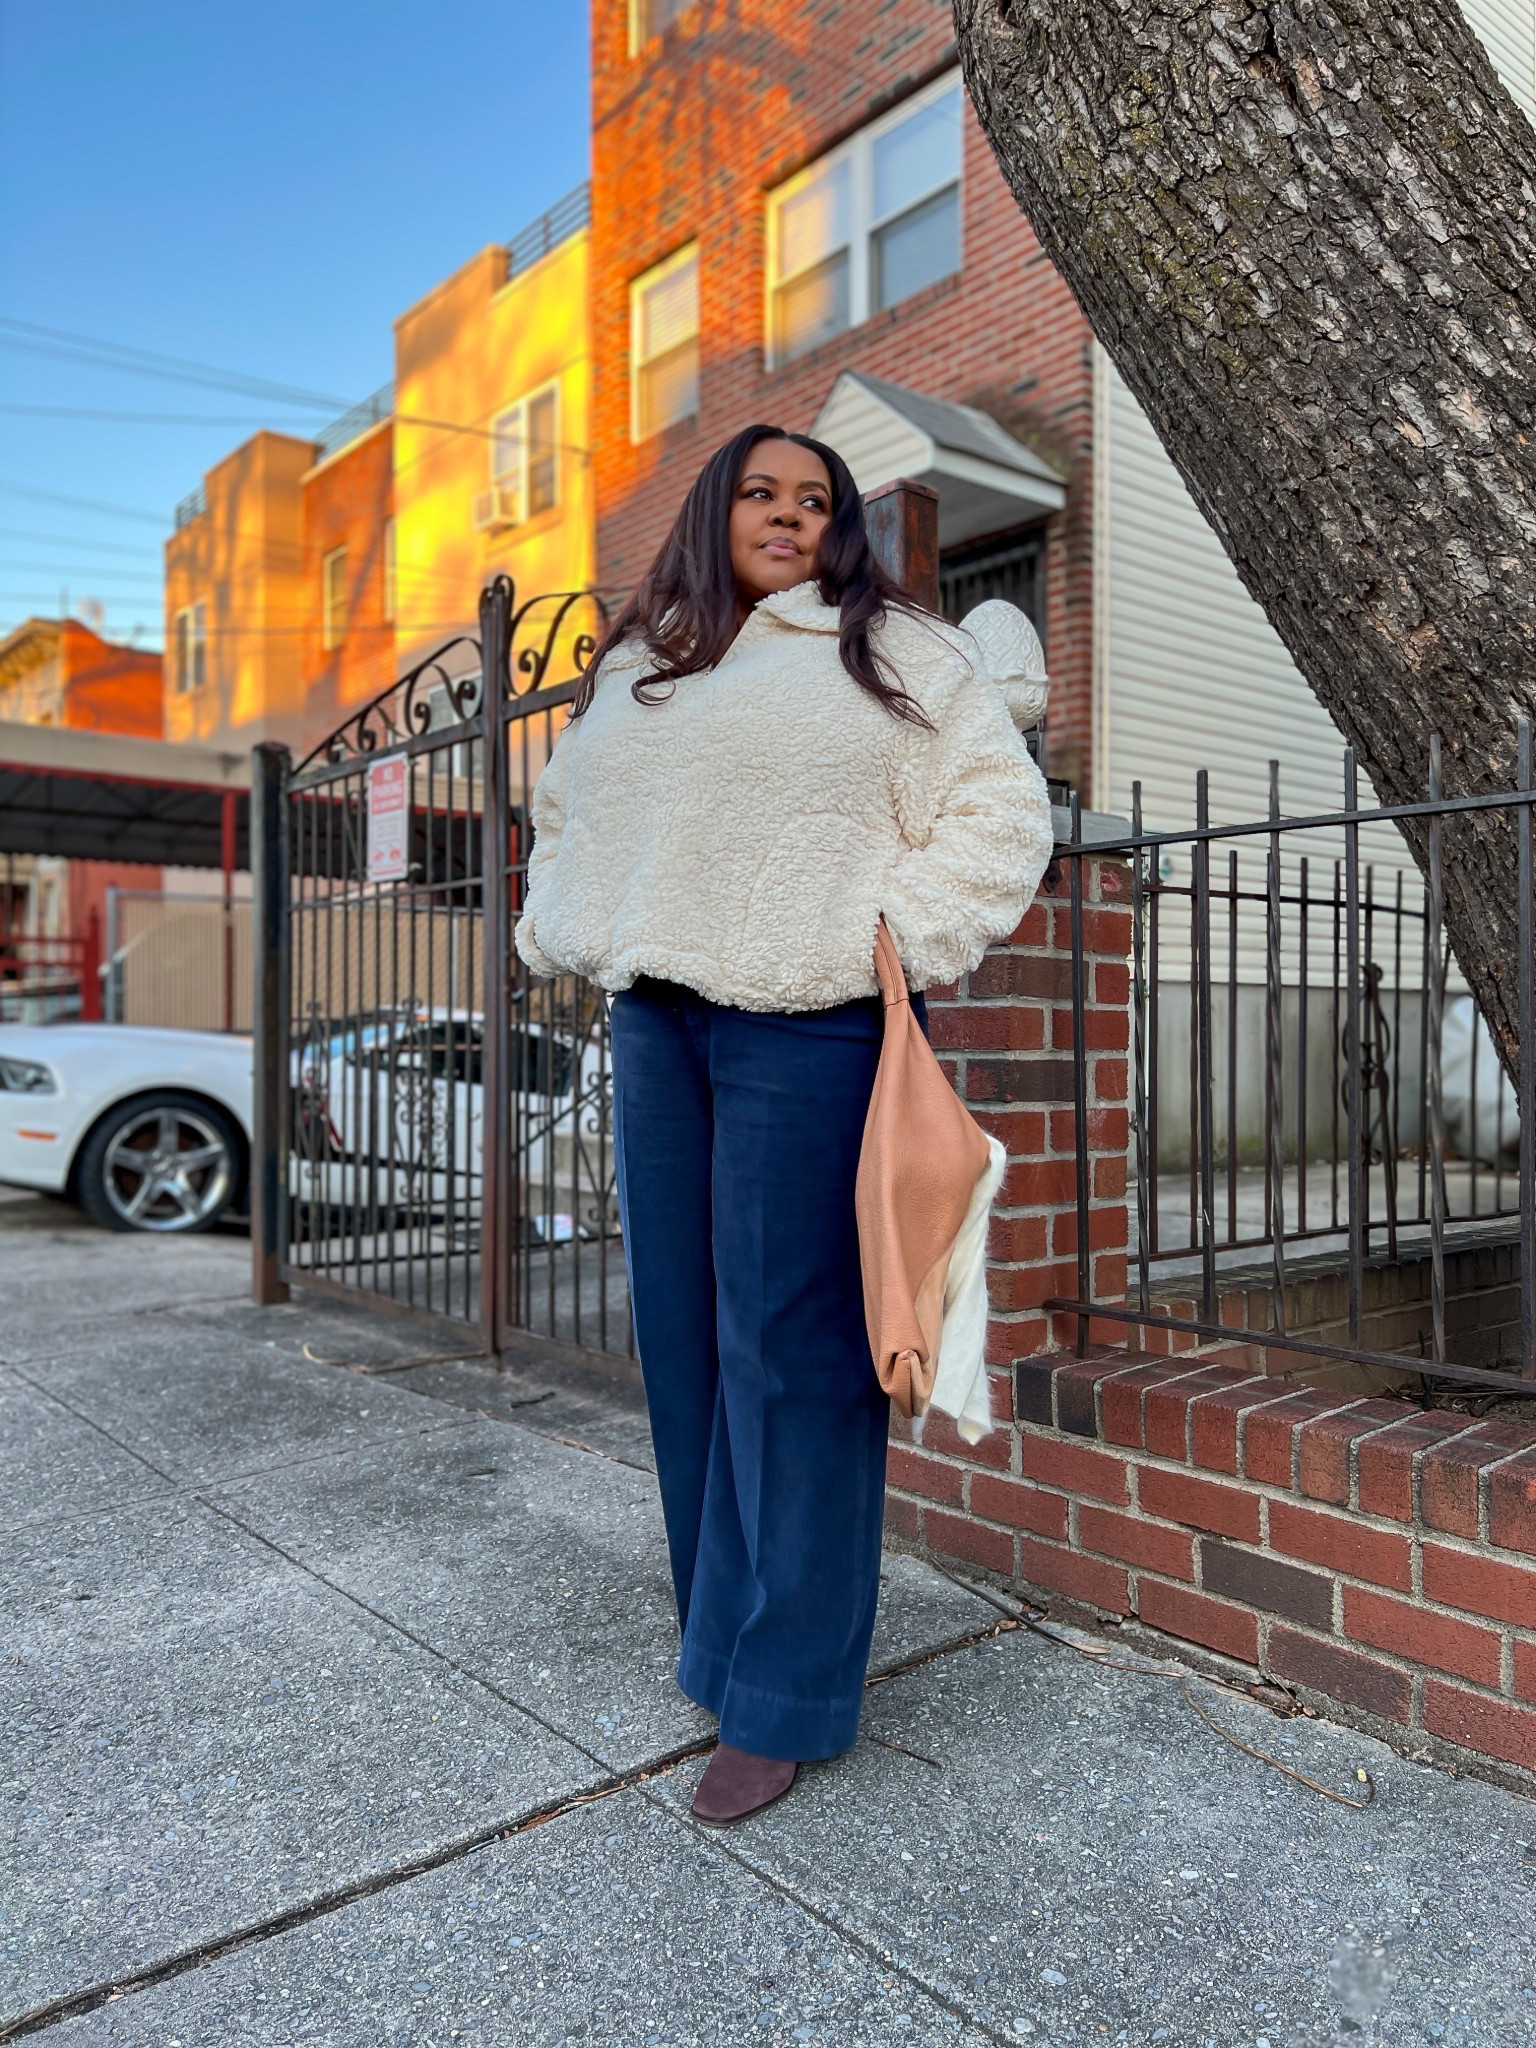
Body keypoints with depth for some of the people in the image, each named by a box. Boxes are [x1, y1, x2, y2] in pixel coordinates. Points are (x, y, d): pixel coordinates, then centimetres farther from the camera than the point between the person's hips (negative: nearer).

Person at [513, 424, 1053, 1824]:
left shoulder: (893, 651, 6)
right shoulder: (632, 668, 21)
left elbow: (1002, 804, 1)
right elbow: (564, 815, 31)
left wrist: (907, 934, -9)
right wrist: (566, 936, 16)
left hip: (807, 1033, -5)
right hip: (656, 1027, 6)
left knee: (791, 1350, -4)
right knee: (683, 1336, 10)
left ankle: (785, 1695, 10)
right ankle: (719, 1631, 27)